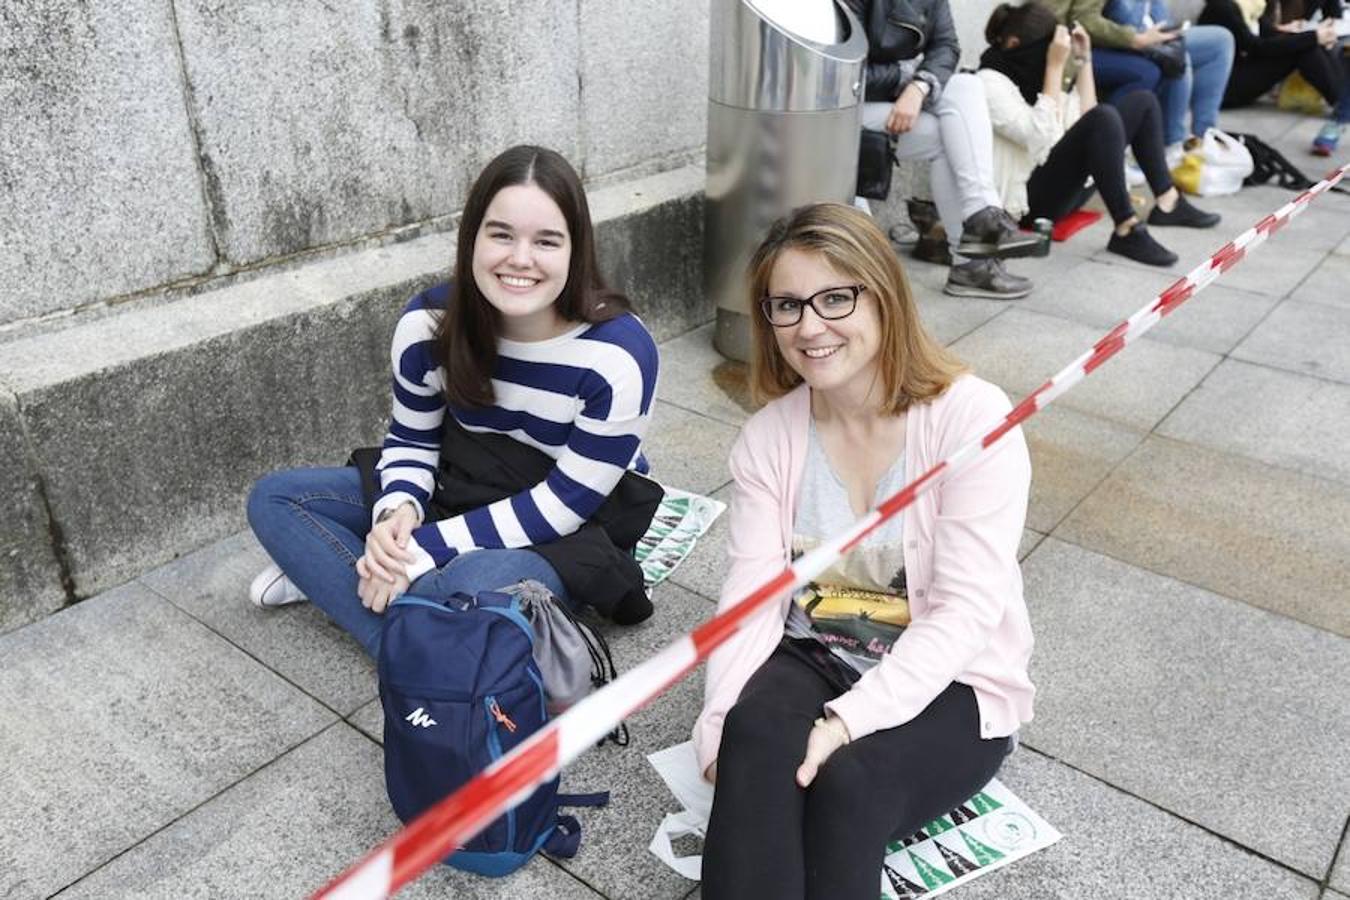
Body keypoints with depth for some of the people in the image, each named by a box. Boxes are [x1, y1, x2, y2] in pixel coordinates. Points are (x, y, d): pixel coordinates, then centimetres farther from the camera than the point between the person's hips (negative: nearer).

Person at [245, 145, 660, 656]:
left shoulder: (618, 354, -27)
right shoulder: (430, 323, -14)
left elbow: (564, 504, -22)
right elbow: (411, 438, 2)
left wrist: (426, 551, -25)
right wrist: (399, 509, -21)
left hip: (571, 536, -5)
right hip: (464, 497, 6)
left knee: (477, 580, -39)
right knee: (274, 499, -5)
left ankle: (332, 577, -10)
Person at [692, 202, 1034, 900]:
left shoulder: (974, 417, -16)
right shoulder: (766, 436, -2)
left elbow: (965, 612, -22)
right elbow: (752, 594, -10)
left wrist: (847, 720, -31)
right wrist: (723, 718, -27)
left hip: (947, 686, -2)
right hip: (814, 662, 3)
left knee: (851, 777, -32)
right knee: (755, 735, -30)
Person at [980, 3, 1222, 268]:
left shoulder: (1030, 74, 15)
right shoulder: (989, 83, -12)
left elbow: (1084, 117, 14)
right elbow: (1041, 136, -25)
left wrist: (1084, 59, 9)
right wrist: (1055, 66, -22)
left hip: (1065, 182, 10)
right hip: (1033, 198, -10)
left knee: (1142, 102, 10)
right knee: (1104, 117, -30)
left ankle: (1168, 203, 4)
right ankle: (1127, 231, -29)